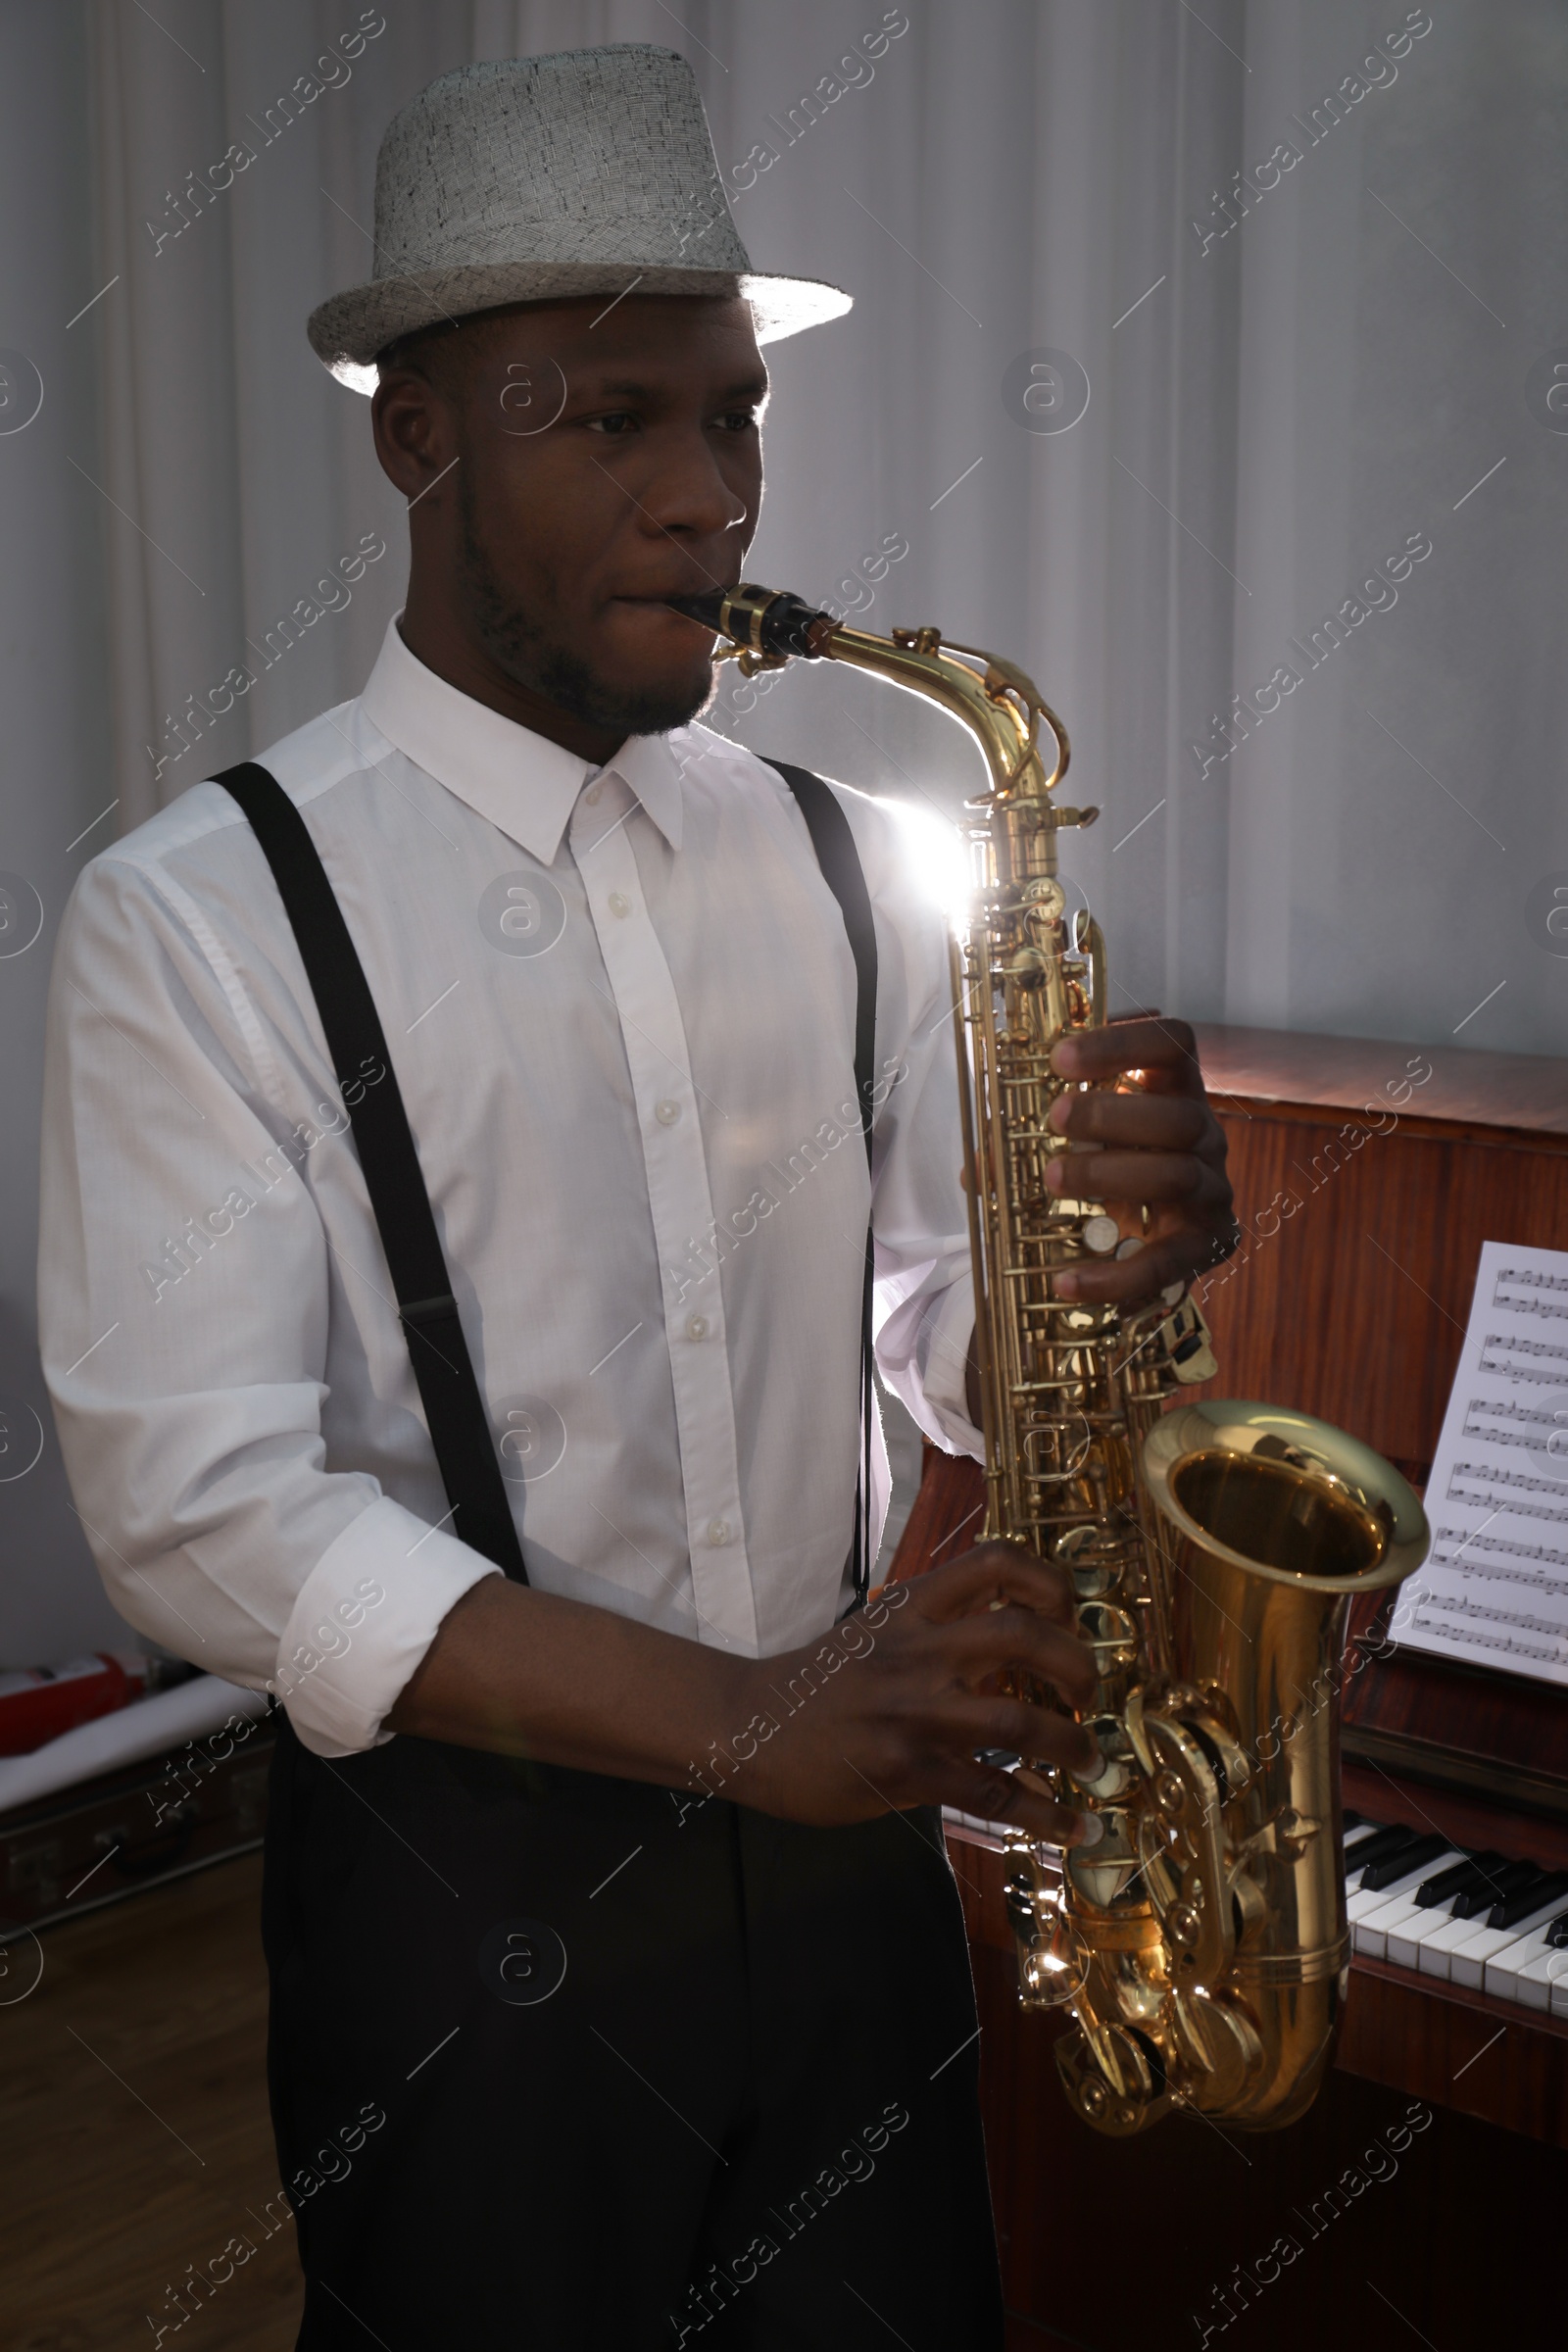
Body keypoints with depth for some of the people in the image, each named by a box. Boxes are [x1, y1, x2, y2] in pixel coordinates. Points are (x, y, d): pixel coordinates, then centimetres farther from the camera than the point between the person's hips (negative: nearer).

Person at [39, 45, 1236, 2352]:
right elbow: (197, 1498, -17)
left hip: (845, 1836, 4)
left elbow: (940, 1330, 8)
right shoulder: (193, 917, -11)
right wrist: (734, 1716, -26)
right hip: (462, 1878, -4)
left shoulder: (841, 866, 3)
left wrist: (1105, 1243, -16)